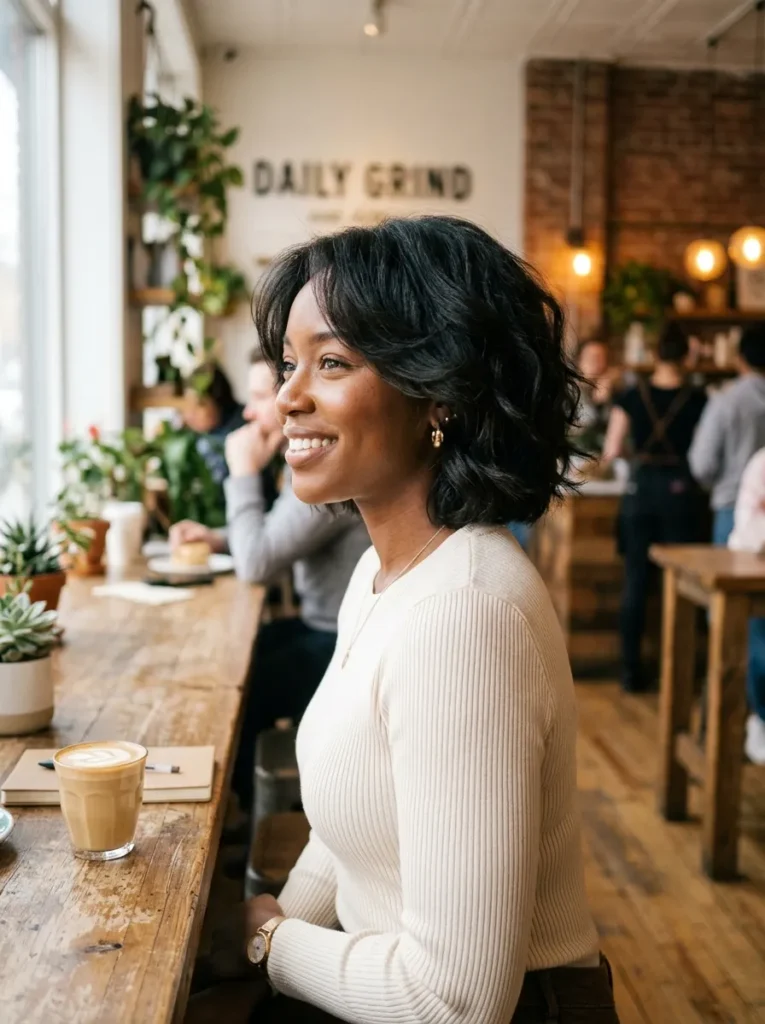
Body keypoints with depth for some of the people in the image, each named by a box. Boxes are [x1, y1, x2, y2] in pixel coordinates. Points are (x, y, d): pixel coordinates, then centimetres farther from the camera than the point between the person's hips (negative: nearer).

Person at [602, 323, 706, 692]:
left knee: (635, 583, 7)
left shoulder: (632, 396, -2)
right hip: (680, 491, -1)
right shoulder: (697, 400, -5)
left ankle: (631, 670, 9)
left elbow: (611, 452, -2)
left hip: (640, 489, 1)